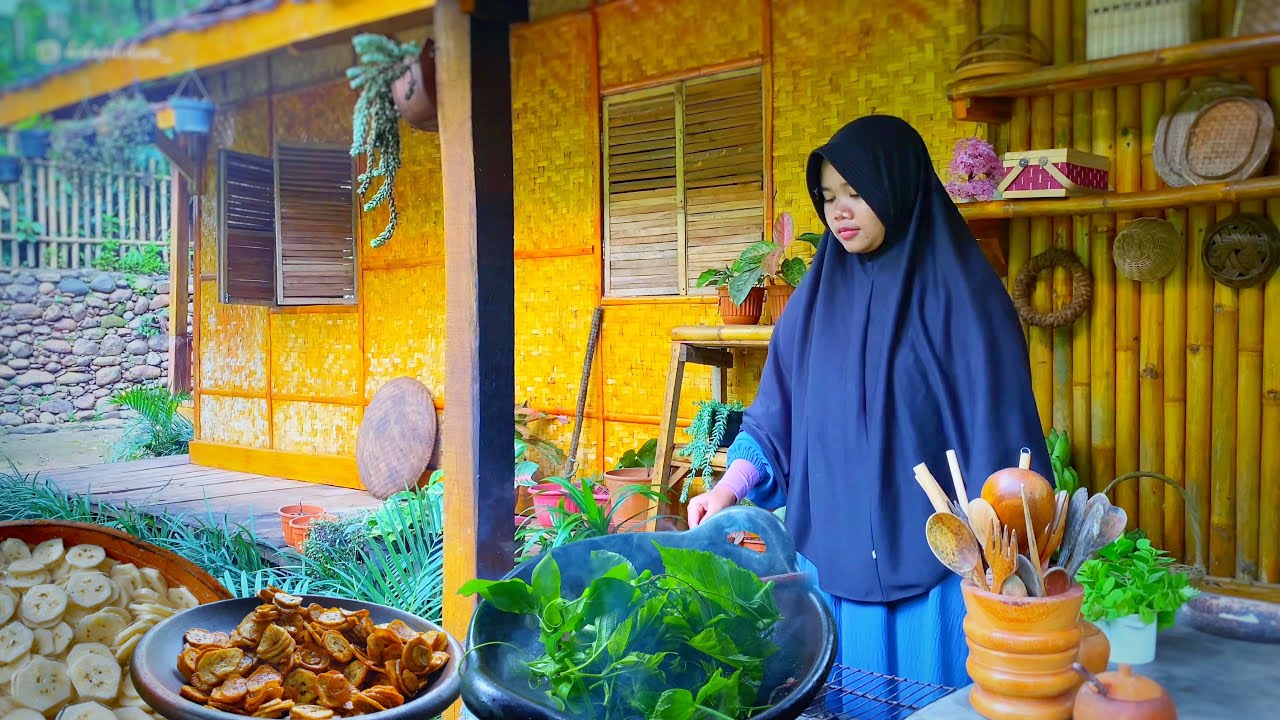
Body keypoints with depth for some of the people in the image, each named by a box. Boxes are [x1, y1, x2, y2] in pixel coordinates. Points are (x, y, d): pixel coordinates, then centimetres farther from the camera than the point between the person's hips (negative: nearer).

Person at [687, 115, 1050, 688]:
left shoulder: (961, 293, -8)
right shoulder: (818, 296, 6)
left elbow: (1000, 429, -9)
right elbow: (777, 413, 9)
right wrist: (731, 485, -5)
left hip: (933, 561, -4)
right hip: (829, 555, 4)